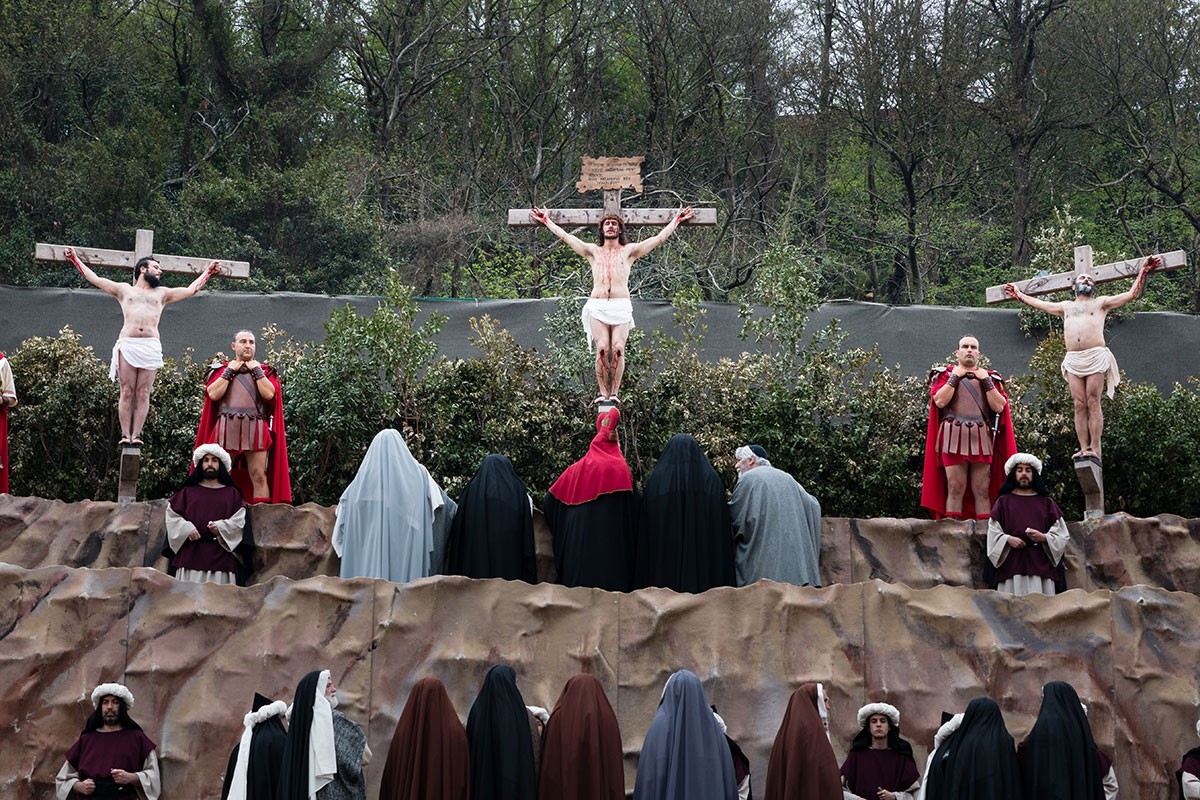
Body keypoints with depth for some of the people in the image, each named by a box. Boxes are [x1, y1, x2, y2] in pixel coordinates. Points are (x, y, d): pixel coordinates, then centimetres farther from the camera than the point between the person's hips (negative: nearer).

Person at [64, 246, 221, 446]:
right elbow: (94, 278, 23)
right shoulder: (124, 290, 21)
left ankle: (136, 434, -7)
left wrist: (209, 272, 32)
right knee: (127, 392, -6)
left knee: (143, 393, -6)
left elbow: (191, 289, 30)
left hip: (151, 346, 1)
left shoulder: (162, 293, 26)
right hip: (127, 344, -1)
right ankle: (125, 434, -7)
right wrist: (75, 259, 23)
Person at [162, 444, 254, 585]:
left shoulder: (232, 494, 16)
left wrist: (221, 527, -13)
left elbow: (239, 520, 5)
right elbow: (172, 515, 9)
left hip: (221, 557, -1)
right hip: (190, 557, 1)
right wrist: (187, 528, -9)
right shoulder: (187, 492, 18)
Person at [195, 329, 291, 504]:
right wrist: (230, 370, 4)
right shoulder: (220, 369, 18)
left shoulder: (264, 370, 18)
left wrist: (256, 370, 3)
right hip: (226, 427, 0)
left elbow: (269, 393, -1)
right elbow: (213, 394, 0)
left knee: (259, 476, -9)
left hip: (256, 428, 0)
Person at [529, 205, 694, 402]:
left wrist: (676, 220, 22)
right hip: (597, 306, 1)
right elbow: (564, 236, 24)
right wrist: (546, 220, 27)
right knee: (602, 349, -14)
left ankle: (614, 392, -10)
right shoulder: (593, 251, 20)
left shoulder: (629, 251, 17)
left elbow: (659, 238, 19)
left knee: (618, 349, -15)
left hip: (621, 306, -1)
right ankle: (603, 392, -9)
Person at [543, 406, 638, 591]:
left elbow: (551, 500, 12)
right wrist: (631, 542, 3)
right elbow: (630, 511, -6)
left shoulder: (576, 469, 8)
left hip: (578, 543, 4)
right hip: (612, 546, -4)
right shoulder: (620, 468, -5)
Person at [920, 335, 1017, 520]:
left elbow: (999, 406, 3)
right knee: (955, 489, -7)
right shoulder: (945, 374, 14)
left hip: (982, 438, 2)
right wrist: (955, 377, -1)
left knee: (982, 491, -1)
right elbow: (940, 401, -5)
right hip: (954, 436, -2)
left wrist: (985, 380, 2)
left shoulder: (990, 377, 19)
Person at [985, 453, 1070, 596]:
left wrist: (1043, 537, -8)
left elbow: (1062, 534, 11)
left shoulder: (1046, 503, 17)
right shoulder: (1003, 502, 15)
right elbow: (993, 532, 8)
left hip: (1041, 565, 1)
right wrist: (1008, 539, -11)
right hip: (1012, 566, -1)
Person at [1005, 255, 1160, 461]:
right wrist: (1018, 294, 45)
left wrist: (1144, 271, 11)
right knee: (1079, 405, -4)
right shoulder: (1066, 306, 28)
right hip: (1073, 359, 3)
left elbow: (1132, 293, 15)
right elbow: (1039, 304, 40)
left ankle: (1094, 449, -13)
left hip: (1096, 357, -3)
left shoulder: (1101, 303, 18)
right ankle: (1083, 448, -6)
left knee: (1093, 403, -9)